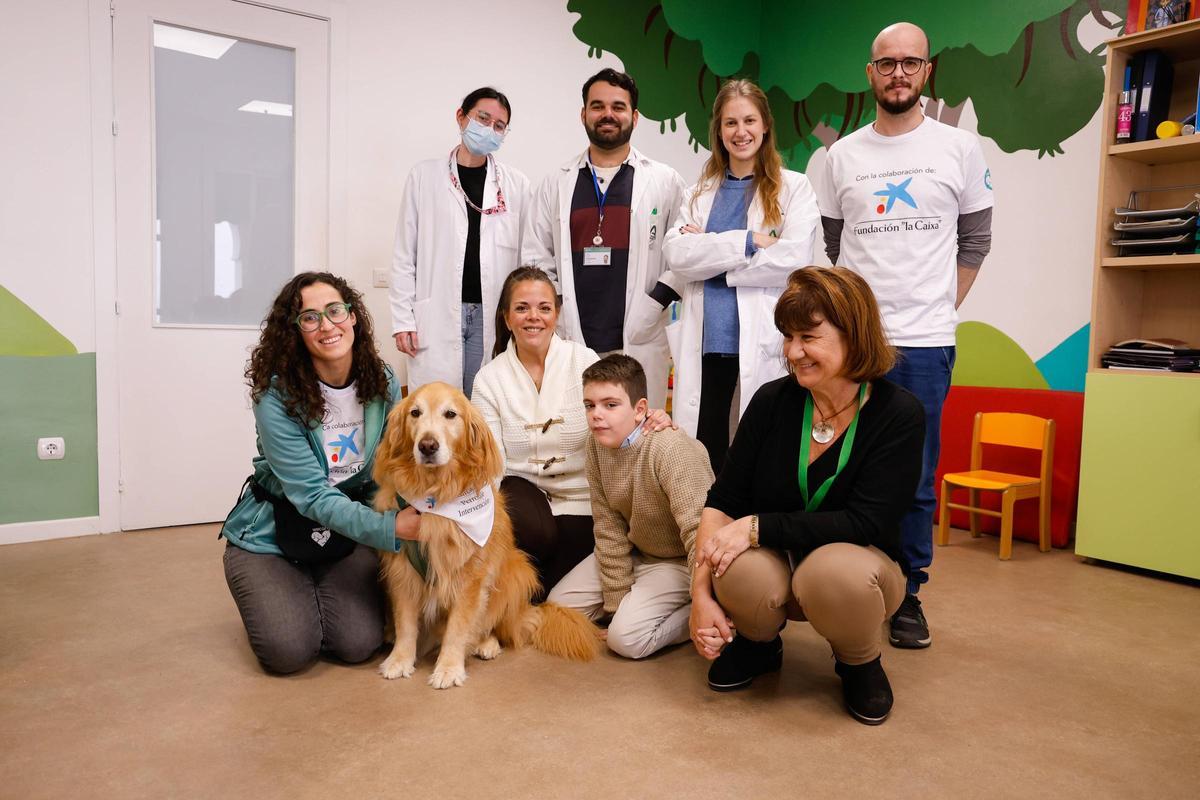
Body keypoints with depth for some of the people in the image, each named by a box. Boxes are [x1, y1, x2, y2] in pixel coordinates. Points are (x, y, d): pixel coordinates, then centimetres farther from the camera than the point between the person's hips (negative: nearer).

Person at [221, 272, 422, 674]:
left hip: (347, 533, 3)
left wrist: (419, 515, -19)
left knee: (359, 645, -12)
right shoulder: (277, 396, -22)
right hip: (271, 535, -3)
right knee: (289, 652, -17)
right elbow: (313, 497, -25)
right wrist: (391, 527, -36)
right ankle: (273, 598, 17)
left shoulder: (383, 383, -8)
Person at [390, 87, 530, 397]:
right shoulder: (424, 176, 7)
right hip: (437, 315, -1)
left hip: (494, 314, 1)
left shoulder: (517, 184, 8)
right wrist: (402, 319, -1)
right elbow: (405, 254, 6)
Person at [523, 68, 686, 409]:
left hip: (640, 344, -1)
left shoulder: (665, 182, 7)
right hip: (571, 343, 1)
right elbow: (536, 260, 11)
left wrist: (654, 307, -6)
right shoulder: (556, 184, 12)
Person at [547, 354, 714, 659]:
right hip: (633, 551, 7)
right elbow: (609, 527, -7)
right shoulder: (597, 445, -9)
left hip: (680, 560, -7)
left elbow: (699, 531, -35)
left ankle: (694, 612, -2)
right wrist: (617, 599, -9)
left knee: (626, 637, -23)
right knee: (558, 605, 3)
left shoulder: (671, 450, -30)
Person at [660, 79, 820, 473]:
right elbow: (675, 254, -1)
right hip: (705, 344, 3)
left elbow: (794, 260, -9)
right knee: (703, 456, 7)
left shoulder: (793, 188, 6)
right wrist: (748, 241, -10)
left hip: (764, 346, -3)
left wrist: (709, 251, -5)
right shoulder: (699, 192, 16)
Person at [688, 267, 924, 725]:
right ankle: (757, 643, 5)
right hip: (776, 563, 2)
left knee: (834, 572, -37)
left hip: (857, 563, -1)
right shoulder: (772, 401, -9)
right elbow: (722, 502, -10)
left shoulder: (899, 414, -15)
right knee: (742, 572, -34)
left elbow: (866, 524, -22)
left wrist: (758, 526, -27)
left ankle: (860, 665, 0)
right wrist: (701, 593, -21)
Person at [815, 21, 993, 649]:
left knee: (916, 481, 4)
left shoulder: (959, 149, 5)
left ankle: (907, 595, 19)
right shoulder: (841, 155, 8)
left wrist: (939, 309, 3)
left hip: (926, 343, -1)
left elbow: (975, 242, 9)